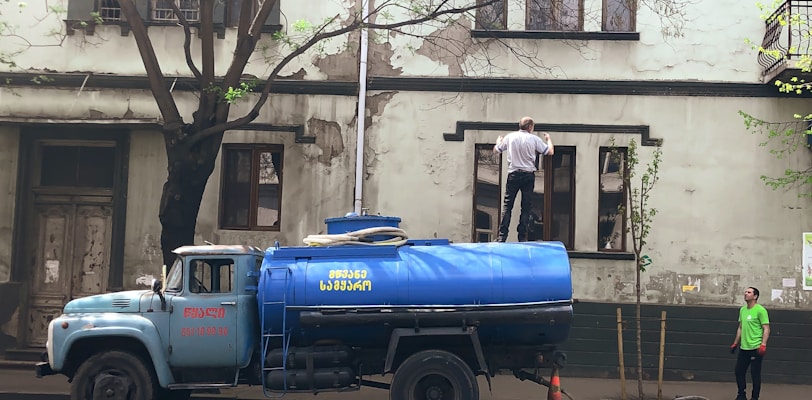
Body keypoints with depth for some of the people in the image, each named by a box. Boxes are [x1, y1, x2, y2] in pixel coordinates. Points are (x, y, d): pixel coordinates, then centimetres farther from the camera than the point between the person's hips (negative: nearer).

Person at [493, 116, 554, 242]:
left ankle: (502, 236, -5)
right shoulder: (534, 139, -3)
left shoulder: (510, 137, 2)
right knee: (526, 207, 5)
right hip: (528, 175, -1)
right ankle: (522, 237, 3)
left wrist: (499, 141, 34)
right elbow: (550, 152, 1)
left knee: (507, 206, 2)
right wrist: (548, 139, 20)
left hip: (513, 175, 1)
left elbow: (496, 150, 12)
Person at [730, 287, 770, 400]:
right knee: (739, 371, 9)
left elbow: (766, 329, -12)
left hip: (756, 348, -7)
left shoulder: (760, 310, -10)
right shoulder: (742, 310, 13)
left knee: (755, 374, -1)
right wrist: (735, 343, 20)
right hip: (743, 348, 7)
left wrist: (763, 344, -22)